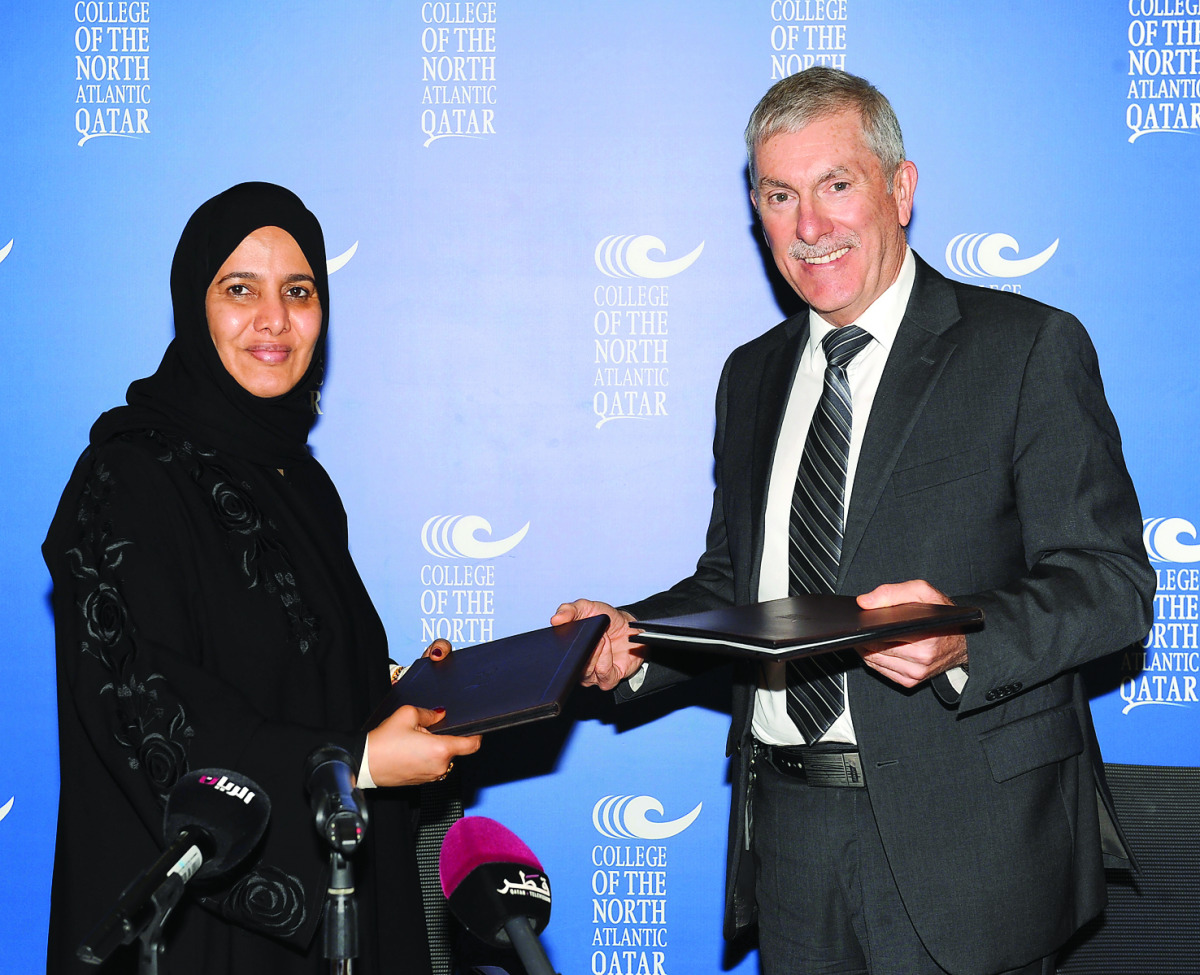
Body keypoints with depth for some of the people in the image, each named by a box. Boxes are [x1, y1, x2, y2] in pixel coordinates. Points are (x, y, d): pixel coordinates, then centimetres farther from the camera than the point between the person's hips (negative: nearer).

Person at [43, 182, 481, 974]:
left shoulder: (294, 476, 10)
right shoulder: (131, 478, -15)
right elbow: (144, 709, -21)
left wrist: (394, 685, -1)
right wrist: (356, 759, -22)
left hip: (318, 879, 7)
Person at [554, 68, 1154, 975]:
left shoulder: (1029, 347, -5)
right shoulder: (751, 375, 14)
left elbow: (1112, 580, -11)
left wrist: (964, 642, -28)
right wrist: (633, 635, 0)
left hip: (962, 837, -5)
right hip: (787, 833, 5)